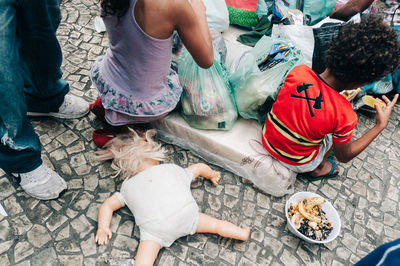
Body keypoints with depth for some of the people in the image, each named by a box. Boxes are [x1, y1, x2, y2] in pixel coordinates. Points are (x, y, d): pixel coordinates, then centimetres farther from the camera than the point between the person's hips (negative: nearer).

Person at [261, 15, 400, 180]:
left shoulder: (298, 72, -22)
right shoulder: (345, 116, -29)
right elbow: (344, 157, -9)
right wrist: (380, 125, -6)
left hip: (267, 140, 4)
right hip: (297, 163, -4)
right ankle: (318, 169, 35)